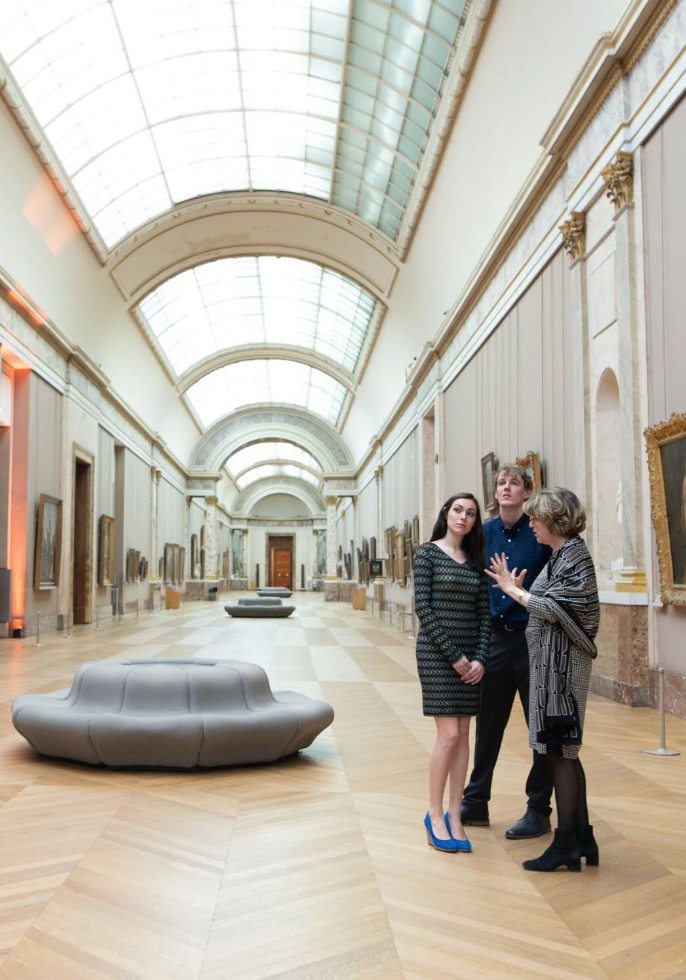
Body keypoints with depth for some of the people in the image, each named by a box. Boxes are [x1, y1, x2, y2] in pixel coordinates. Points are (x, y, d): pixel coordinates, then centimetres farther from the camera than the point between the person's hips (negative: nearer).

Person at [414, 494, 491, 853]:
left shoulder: (475, 560, 11)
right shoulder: (428, 552, -3)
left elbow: (483, 612, 8)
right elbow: (422, 607, -10)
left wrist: (480, 658, -5)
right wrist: (453, 655, -13)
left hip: (469, 656, 5)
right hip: (436, 652, -5)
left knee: (463, 734, 6)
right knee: (448, 733, -7)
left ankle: (454, 817, 14)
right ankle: (434, 815, 9)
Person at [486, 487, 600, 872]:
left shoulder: (575, 555, -13)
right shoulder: (562, 554, 15)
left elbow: (553, 609, -19)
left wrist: (514, 590, -9)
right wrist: (520, 591, 7)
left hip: (562, 662, -10)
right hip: (551, 662, 10)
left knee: (560, 751, -3)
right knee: (565, 752, 13)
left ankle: (565, 845, 7)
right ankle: (583, 840, 23)